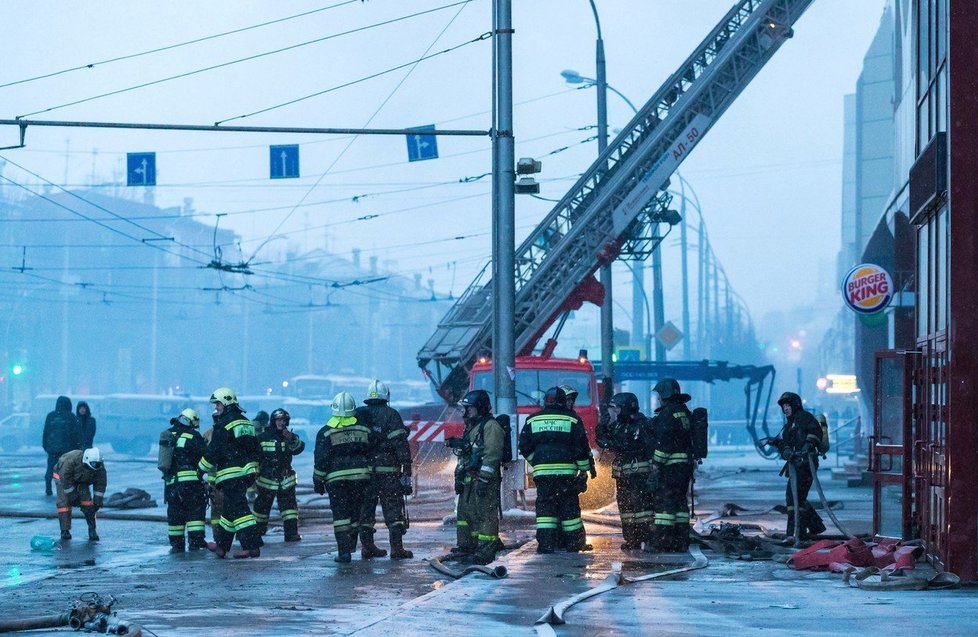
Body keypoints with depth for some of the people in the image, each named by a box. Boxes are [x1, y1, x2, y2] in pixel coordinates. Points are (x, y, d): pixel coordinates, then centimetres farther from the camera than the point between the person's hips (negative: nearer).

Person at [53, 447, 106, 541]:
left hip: (81, 481, 3)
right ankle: (65, 531, -10)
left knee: (86, 501, -12)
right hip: (62, 475, -3)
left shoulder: (100, 467, -25)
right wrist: (72, 496, -29)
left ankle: (92, 530, -7)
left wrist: (97, 501, -17)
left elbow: (101, 484, -15)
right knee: (64, 503, -16)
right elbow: (65, 479, -32)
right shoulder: (71, 460, -40)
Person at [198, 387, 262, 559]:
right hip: (247, 472, 9)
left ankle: (252, 546, -16)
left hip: (232, 473, -9)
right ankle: (222, 545, 24)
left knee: (238, 509, -9)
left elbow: (213, 451, -12)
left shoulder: (223, 425, -11)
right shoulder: (246, 423, 15)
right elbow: (256, 449, 19)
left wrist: (202, 468, 0)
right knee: (229, 507, 17)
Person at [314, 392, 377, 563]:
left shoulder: (326, 432, -4)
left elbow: (321, 460, -4)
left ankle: (344, 551, -8)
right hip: (360, 476, 3)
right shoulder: (364, 429, 4)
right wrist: (372, 478, 13)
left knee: (340, 515, -2)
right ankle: (351, 546, 25)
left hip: (336, 478, -3)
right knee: (355, 512, 16)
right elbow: (373, 454, 6)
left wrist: (318, 481, 5)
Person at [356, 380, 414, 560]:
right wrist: (406, 471, -9)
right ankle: (396, 548, -5)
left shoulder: (358, 415, 7)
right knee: (394, 511, 0)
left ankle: (367, 547, 13)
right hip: (387, 470, -4)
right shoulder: (391, 415, -5)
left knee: (365, 510, 12)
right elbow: (401, 445, -10)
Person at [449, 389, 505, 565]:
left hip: (484, 479, -10)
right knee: (465, 513, 14)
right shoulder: (471, 428, 22)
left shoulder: (491, 426, -10)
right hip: (469, 481, 10)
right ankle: (467, 547, 22)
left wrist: (484, 479, -23)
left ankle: (486, 552, -12)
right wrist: (459, 478, 24)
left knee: (485, 514, -10)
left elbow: (492, 454, -19)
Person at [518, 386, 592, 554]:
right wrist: (584, 469, 9)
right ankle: (574, 543, 12)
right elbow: (582, 446, 2)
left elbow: (524, 447, 9)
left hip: (542, 470, 1)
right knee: (569, 505, 8)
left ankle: (545, 543, -6)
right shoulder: (572, 419, 2)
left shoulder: (532, 420, 7)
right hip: (566, 469, -1)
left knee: (544, 504, 3)